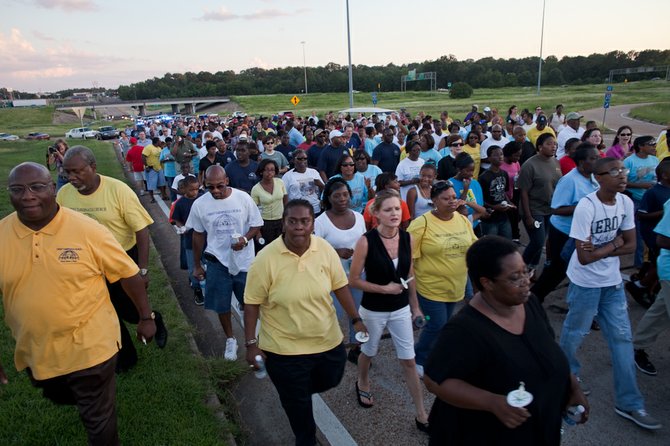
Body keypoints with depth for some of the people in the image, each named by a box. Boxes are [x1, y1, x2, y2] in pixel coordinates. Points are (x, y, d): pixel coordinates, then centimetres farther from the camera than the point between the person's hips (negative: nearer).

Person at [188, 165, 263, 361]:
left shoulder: (243, 198, -13)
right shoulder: (199, 204, -8)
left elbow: (256, 225, -3)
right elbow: (198, 235, 4)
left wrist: (245, 239, -25)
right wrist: (197, 265, 10)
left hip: (244, 260, -1)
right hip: (217, 261, 1)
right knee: (221, 304, 12)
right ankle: (230, 339, 35)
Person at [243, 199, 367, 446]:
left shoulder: (325, 249, -10)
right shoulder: (266, 258, -20)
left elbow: (340, 286, 1)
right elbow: (252, 303, -13)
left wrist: (356, 319, 2)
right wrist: (251, 343, -12)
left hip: (328, 341, 4)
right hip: (284, 349, -3)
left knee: (330, 381, 25)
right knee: (296, 403, 15)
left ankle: (298, 390, 56)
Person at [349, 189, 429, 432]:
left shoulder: (407, 238, -8)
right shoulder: (366, 241, -21)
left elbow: (409, 275, 5)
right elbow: (353, 280, -15)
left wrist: (415, 306, 10)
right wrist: (385, 288, -19)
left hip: (401, 309, 3)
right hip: (373, 310, -3)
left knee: (409, 360, 9)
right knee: (368, 352, 22)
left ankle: (421, 415, 24)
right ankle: (362, 384, 54)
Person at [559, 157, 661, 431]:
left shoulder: (626, 203, -3)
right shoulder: (586, 206, -22)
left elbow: (630, 246, 0)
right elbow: (584, 257, -23)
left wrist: (600, 249, -16)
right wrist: (614, 243, -11)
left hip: (613, 282, 6)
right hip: (586, 283, -6)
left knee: (622, 338, 8)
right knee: (574, 333, 12)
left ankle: (629, 403, 19)